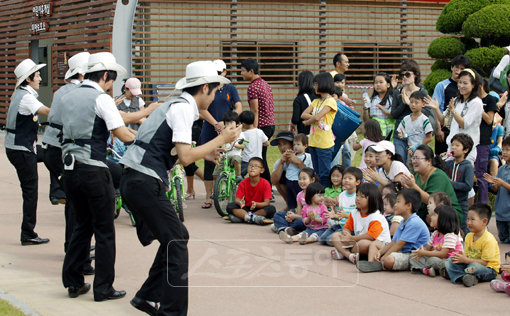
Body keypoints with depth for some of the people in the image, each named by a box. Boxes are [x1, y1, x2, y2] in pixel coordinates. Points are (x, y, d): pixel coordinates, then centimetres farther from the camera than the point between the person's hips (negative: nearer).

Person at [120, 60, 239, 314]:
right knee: (176, 242, -5)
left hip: (134, 181, 10)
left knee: (174, 239, 16)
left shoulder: (175, 105, 19)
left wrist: (203, 153, 23)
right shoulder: (183, 108, -11)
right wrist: (221, 139, -10)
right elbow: (185, 157, -18)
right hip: (145, 182, -10)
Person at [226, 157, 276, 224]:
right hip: (246, 208, 1)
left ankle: (241, 217, -32)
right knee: (230, 206, -23)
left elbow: (266, 202, -16)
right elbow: (237, 199, -10)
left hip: (259, 208, -1)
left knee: (271, 209, -32)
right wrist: (240, 203, -36)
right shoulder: (243, 183, -3)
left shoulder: (265, 184, -9)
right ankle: (253, 218, -38)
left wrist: (256, 204, -37)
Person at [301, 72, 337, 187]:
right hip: (313, 142, 8)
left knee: (324, 174, -6)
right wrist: (313, 118, -14)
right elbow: (303, 115, 4)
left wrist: (306, 122, -2)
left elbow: (317, 117, -19)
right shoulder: (316, 101, 16)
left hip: (324, 143, -8)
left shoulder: (330, 101, -8)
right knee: (317, 173, 12)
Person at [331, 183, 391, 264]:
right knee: (335, 236, -3)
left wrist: (352, 238, -20)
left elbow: (371, 236, -26)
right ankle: (350, 255, -27)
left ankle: (342, 252, -13)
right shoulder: (354, 214, 7)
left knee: (363, 244, -42)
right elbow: (347, 228, 13)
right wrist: (346, 234, -14)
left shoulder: (376, 217, -18)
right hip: (357, 241, 8)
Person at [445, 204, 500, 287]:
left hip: (489, 269, -8)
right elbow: (467, 255, 9)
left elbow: (485, 262, -21)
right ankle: (463, 277, -31)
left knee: (474, 266, -40)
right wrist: (462, 257, -16)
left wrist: (466, 260, -24)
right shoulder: (469, 236, 7)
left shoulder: (489, 240, -20)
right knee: (449, 261, -8)